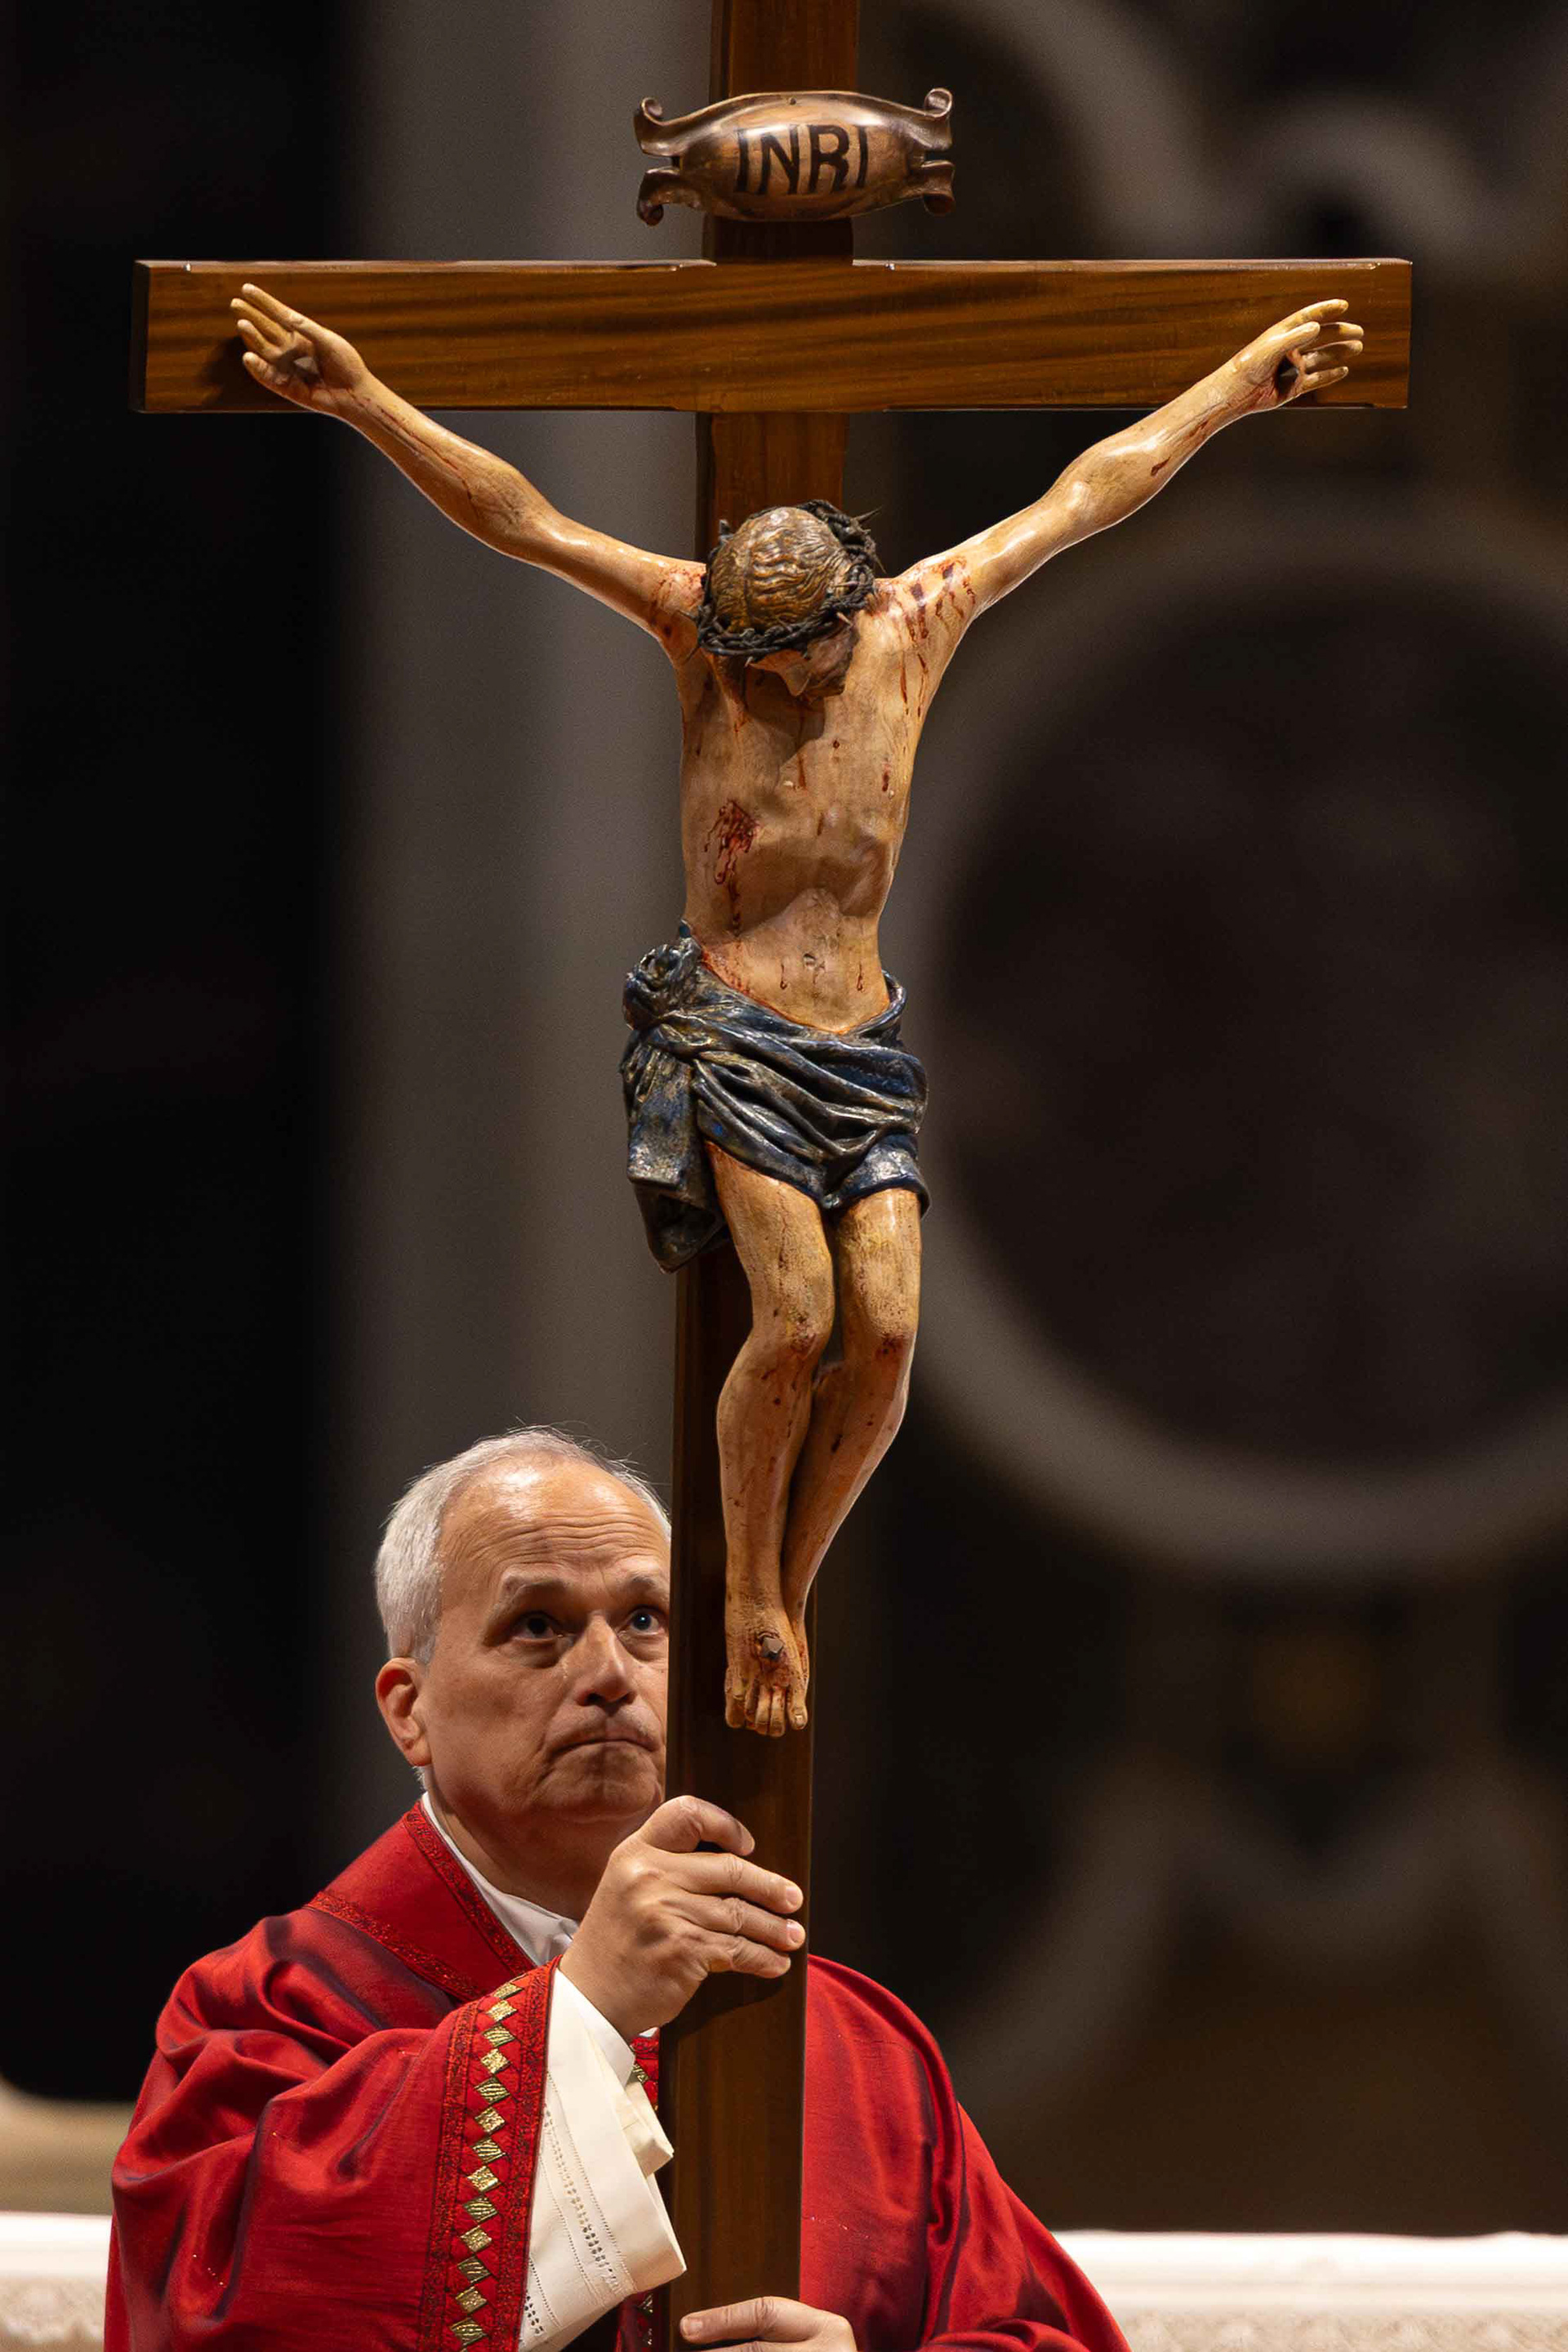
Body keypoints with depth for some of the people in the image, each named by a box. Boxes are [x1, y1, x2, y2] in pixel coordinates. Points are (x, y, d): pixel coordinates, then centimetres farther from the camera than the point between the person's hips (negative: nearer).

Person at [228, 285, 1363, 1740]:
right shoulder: (705, 623, -1)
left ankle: (790, 1589, 4)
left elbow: (1090, 491, 15)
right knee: (796, 1318, -19)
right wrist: (364, 405, -17)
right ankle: (749, 1597, -1)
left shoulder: (918, 623, 6)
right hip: (730, 1032, -3)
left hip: (861, 1042, 3)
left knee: (887, 1326, -13)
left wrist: (1244, 385, 22)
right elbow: (518, 518, -8)